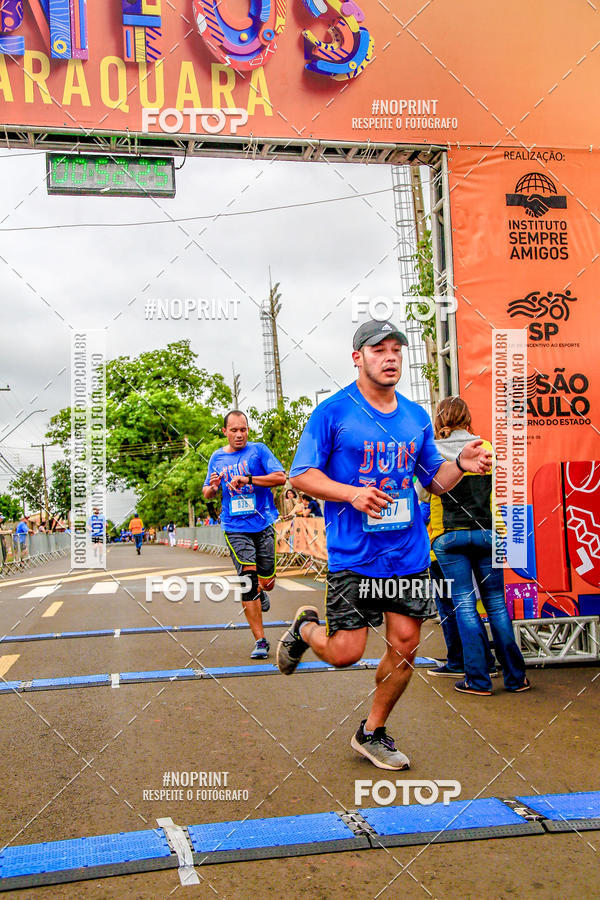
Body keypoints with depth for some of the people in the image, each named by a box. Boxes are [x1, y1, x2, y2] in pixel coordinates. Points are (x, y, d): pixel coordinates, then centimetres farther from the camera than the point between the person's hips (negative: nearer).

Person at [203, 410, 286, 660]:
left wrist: (248, 479, -19)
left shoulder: (258, 450, 2)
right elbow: (207, 494, 21)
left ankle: (260, 593, 45)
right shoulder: (217, 457, 11)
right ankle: (260, 641, -5)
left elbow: (281, 477, -10)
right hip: (235, 528, 1)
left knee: (267, 582, 5)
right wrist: (213, 487, -4)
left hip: (263, 524, 0)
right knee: (248, 580, -14)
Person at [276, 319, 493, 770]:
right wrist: (351, 493, -21)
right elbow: (301, 475, -6)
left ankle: (372, 733, 28)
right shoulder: (332, 412, -5)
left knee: (405, 647, 6)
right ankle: (304, 628, 31)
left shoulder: (417, 416, 10)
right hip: (352, 557, -4)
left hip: (410, 553, 5)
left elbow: (434, 479, 16)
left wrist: (462, 465, -5)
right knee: (345, 652, -4)